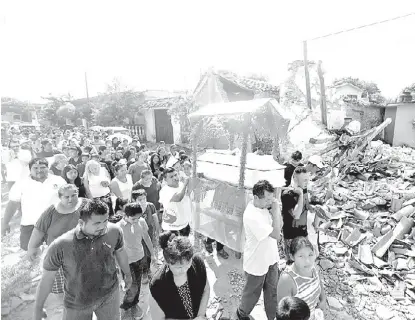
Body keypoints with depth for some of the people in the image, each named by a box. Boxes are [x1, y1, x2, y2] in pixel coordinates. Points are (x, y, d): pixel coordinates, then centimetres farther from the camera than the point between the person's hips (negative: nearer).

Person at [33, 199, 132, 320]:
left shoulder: (114, 231, -20)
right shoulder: (60, 246, -26)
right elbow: (47, 278, -10)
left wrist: (128, 274, 14)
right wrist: (38, 309, 1)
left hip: (109, 294, 2)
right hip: (76, 303, -1)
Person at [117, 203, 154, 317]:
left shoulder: (141, 222, -13)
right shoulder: (119, 227, -26)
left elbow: (146, 237, 3)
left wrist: (152, 254, 10)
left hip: (140, 258, 4)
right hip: (127, 262, -4)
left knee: (138, 284, 20)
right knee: (133, 288, 2)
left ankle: (134, 305, 46)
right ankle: (124, 306, 34)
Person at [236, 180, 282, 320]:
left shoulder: (264, 206, -9)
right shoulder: (252, 216, -35)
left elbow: (279, 226, 0)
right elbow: (276, 235, -32)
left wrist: (275, 210, -18)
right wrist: (276, 210, -30)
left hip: (270, 258, 6)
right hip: (257, 263, -6)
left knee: (272, 292, 23)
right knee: (252, 293, 20)